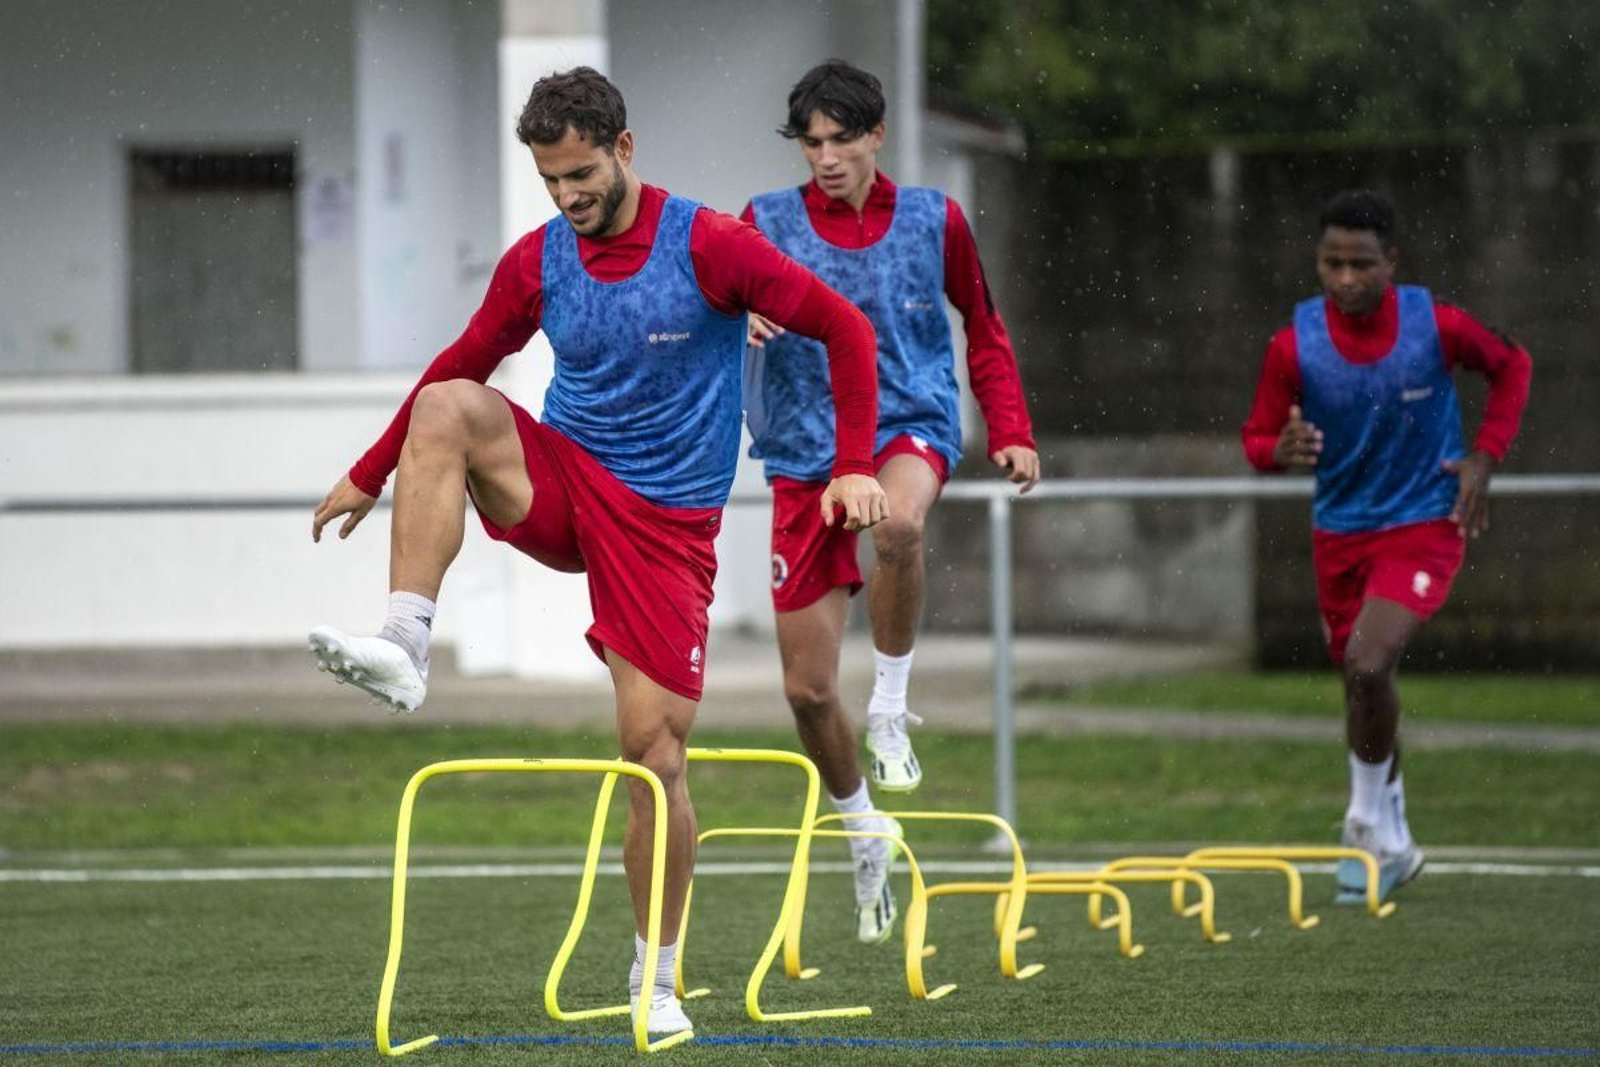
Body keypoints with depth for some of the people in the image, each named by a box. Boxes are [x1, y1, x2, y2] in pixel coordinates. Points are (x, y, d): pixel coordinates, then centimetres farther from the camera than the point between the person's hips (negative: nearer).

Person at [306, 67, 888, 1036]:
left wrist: (855, 466, -16)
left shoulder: (708, 246, -11)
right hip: (562, 485, 3)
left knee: (658, 748, -8)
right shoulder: (537, 263, 1)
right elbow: (462, 366, 16)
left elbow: (844, 329, -8)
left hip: (666, 520, -3)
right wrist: (370, 475, 18)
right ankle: (404, 651, -35)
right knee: (448, 408, -26)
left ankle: (657, 977, 9)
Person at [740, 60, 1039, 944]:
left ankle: (892, 706, -18)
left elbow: (983, 331, 16)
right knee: (807, 690, 1)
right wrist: (743, 314, -35)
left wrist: (1011, 431, 6)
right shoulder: (769, 222, 1)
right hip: (804, 452, 1)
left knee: (897, 524, -40)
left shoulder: (933, 219, 4)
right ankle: (867, 836, 26)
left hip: (909, 426, -1)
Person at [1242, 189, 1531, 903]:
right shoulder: (1294, 345, -12)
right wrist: (1282, 450, -28)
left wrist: (1485, 456, -6)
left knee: (1367, 666, -24)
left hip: (1423, 526, -3)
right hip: (1339, 531, 3)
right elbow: (1257, 440, -4)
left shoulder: (1437, 327, -16)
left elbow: (1511, 366, 5)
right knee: (1364, 683, 15)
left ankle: (1370, 823, -4)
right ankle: (1391, 845, 35)